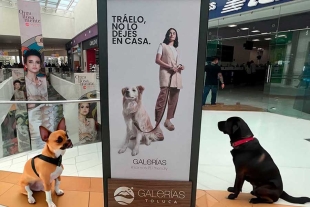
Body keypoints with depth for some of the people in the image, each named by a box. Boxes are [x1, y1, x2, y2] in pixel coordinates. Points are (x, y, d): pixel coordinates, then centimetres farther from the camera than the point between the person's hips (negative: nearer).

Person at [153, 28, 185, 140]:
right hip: (166, 73, -7)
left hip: (176, 75, 7)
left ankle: (168, 120, 20)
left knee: (174, 99, 6)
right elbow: (157, 60, -2)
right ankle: (157, 125, -25)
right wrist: (170, 67, -13)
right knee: (163, 97, -22)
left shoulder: (176, 49, 26)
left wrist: (181, 67, 2)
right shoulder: (162, 45, 10)